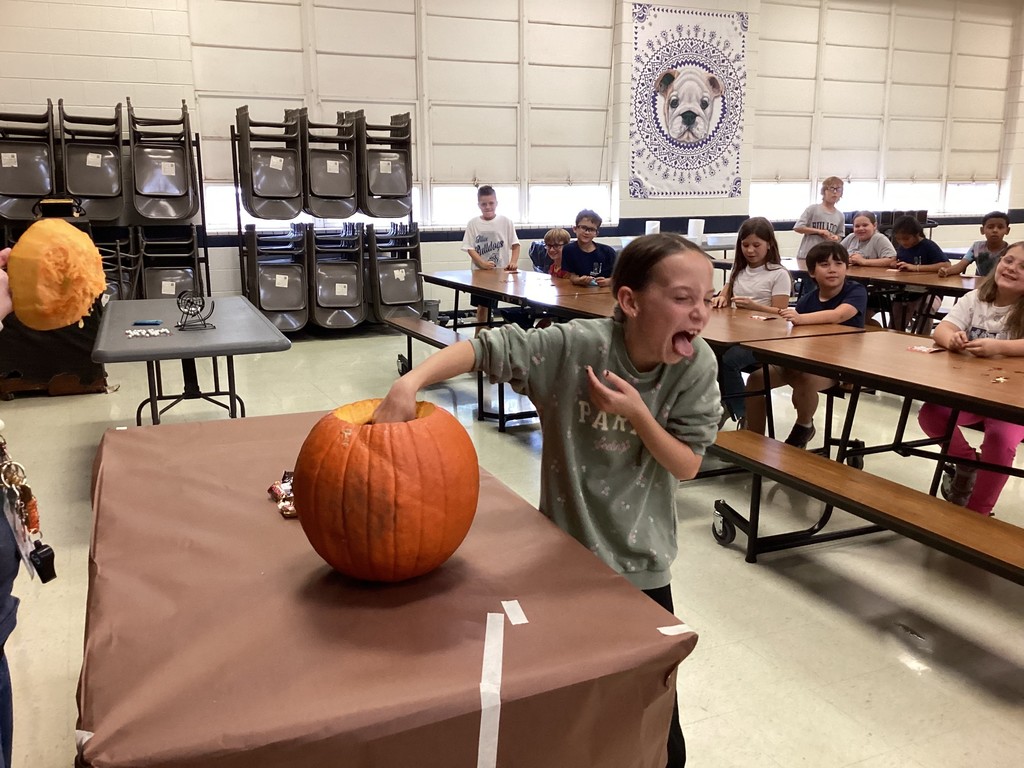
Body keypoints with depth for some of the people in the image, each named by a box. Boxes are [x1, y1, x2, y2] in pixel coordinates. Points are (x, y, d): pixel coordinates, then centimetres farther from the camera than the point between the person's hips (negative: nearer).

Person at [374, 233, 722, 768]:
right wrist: (410, 382, -37)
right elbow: (486, 348, -21)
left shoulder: (697, 366, -13)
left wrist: (637, 414, -26)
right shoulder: (575, 346, -21)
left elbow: (686, 466, -9)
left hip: (641, 566, 2)